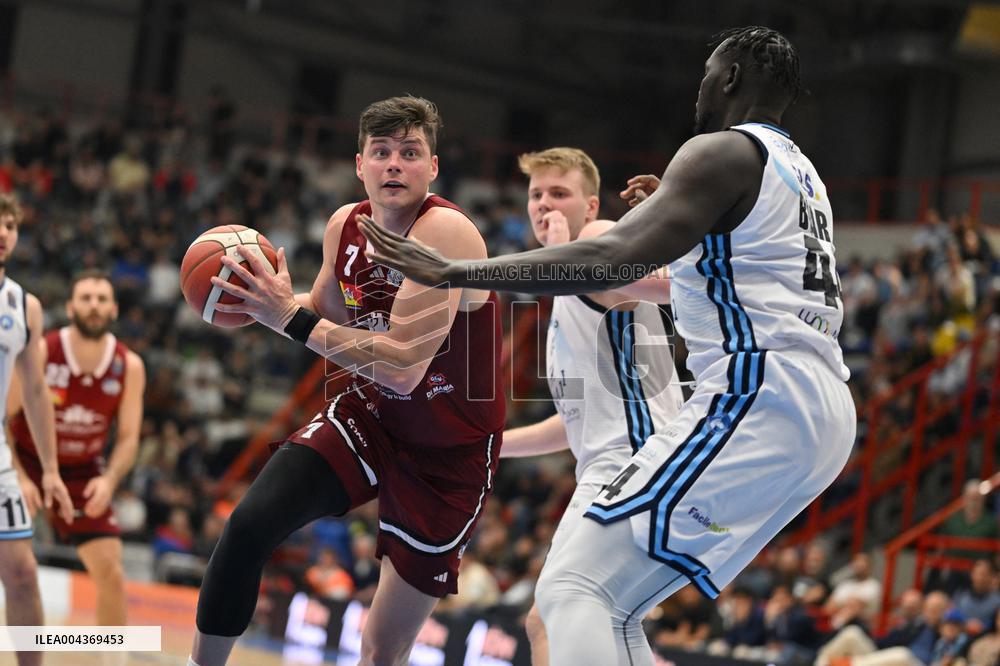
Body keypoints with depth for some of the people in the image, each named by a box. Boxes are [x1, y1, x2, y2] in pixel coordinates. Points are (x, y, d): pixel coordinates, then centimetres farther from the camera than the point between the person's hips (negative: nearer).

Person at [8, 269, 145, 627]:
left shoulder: (129, 367, -11)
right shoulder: (40, 353, -19)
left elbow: (128, 438, -5)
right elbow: (4, 419, -13)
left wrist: (109, 480, -24)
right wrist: (19, 477, -24)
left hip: (82, 475, 3)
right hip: (27, 464, -2)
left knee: (111, 574, -4)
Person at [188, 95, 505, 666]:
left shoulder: (446, 232, -26)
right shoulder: (345, 226, -4)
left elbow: (404, 368, -33)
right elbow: (327, 316, 16)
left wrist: (293, 318, -31)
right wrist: (269, 302, -5)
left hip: (450, 452, -5)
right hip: (371, 415, 5)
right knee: (249, 525, -17)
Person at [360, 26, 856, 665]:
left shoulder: (722, 152, -4)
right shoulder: (801, 174, 24)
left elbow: (612, 259, -19)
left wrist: (454, 272, -19)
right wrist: (685, 214, 39)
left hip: (757, 399, -10)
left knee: (574, 589, -15)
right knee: (609, 605, 15)